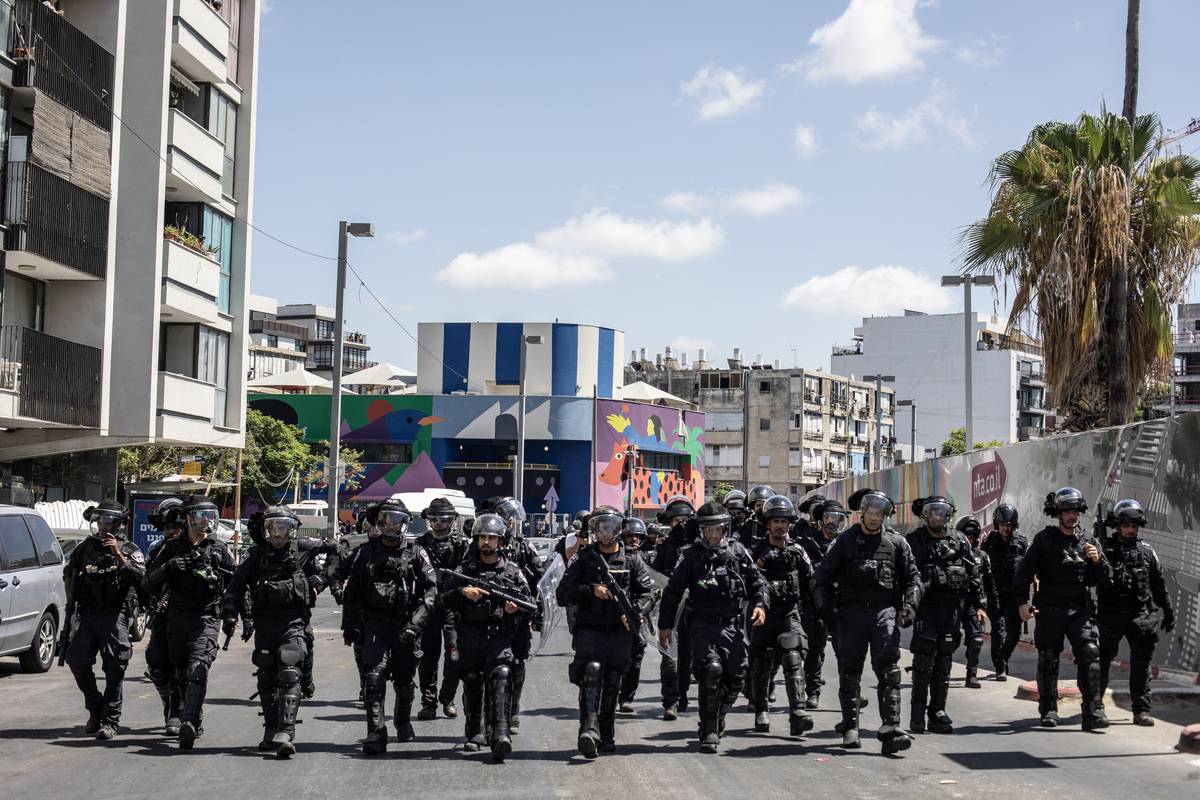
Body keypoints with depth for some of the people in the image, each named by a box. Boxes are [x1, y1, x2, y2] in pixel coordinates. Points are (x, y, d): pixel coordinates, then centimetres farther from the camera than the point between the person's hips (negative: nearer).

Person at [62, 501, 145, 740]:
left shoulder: (130, 550, 4)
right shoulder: (86, 547, 14)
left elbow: (139, 577, -15)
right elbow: (68, 573, 30)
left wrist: (118, 555, -22)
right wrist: (71, 599, 19)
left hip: (114, 615, -3)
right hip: (86, 614, 4)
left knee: (114, 670, -5)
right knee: (77, 661, -6)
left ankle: (110, 721, 1)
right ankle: (95, 710, 14)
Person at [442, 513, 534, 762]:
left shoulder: (513, 571, 11)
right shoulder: (465, 569, 12)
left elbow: (529, 602, 12)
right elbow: (445, 598, 4)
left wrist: (517, 607, -10)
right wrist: (463, 591, -15)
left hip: (500, 636, -2)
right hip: (469, 636, 2)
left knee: (501, 676, -22)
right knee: (472, 684, 9)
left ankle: (500, 735, -31)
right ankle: (475, 734, 26)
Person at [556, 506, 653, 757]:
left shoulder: (632, 561, 10)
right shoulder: (584, 560, 8)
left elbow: (646, 593, 6)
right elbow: (562, 594, 3)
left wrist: (634, 612, -13)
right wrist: (591, 590, -11)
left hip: (621, 632, 2)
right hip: (590, 630, -2)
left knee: (613, 683, 5)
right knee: (592, 670, -23)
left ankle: (606, 736, 18)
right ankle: (589, 728, -32)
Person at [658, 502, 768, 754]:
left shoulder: (738, 552, 9)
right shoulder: (692, 556, 3)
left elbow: (756, 581, 13)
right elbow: (673, 591, 6)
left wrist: (760, 604, -5)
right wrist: (665, 625, 5)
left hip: (733, 625, 3)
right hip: (704, 625, -3)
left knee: (736, 676, 2)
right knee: (711, 670, -18)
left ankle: (717, 716, 30)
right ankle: (709, 731, -9)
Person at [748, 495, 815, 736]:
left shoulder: (798, 552, 8)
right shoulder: (756, 552, 3)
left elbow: (810, 582, 16)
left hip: (790, 614, 0)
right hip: (763, 614, 0)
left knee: (794, 662, -14)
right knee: (761, 665, 6)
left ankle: (797, 713, -22)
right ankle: (761, 711, 22)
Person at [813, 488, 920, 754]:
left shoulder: (896, 542, 10)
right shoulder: (846, 541, 8)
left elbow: (912, 577, 14)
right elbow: (822, 575, 8)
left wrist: (910, 605, -2)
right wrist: (826, 609, -1)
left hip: (885, 611, 0)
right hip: (851, 611, 0)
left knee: (889, 671, -11)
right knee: (849, 672, 4)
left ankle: (890, 730, -17)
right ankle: (850, 728, 14)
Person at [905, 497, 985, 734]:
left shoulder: (959, 540, 9)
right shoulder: (914, 541, 2)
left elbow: (973, 574, 12)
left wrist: (979, 605, 8)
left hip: (952, 608, 3)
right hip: (925, 608, -3)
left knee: (944, 662, 6)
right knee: (924, 661, -7)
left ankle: (938, 712, 13)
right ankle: (917, 715, 0)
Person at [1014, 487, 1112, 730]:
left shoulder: (1089, 542, 9)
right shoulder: (1044, 539, 3)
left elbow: (1106, 579, 10)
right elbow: (1024, 571, 3)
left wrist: (1097, 561, -9)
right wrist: (1023, 601, -6)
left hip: (1080, 609, 1)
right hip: (1049, 609, -1)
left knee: (1090, 655, -13)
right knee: (1048, 660, 4)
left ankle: (1093, 712, -14)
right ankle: (1048, 711, 16)